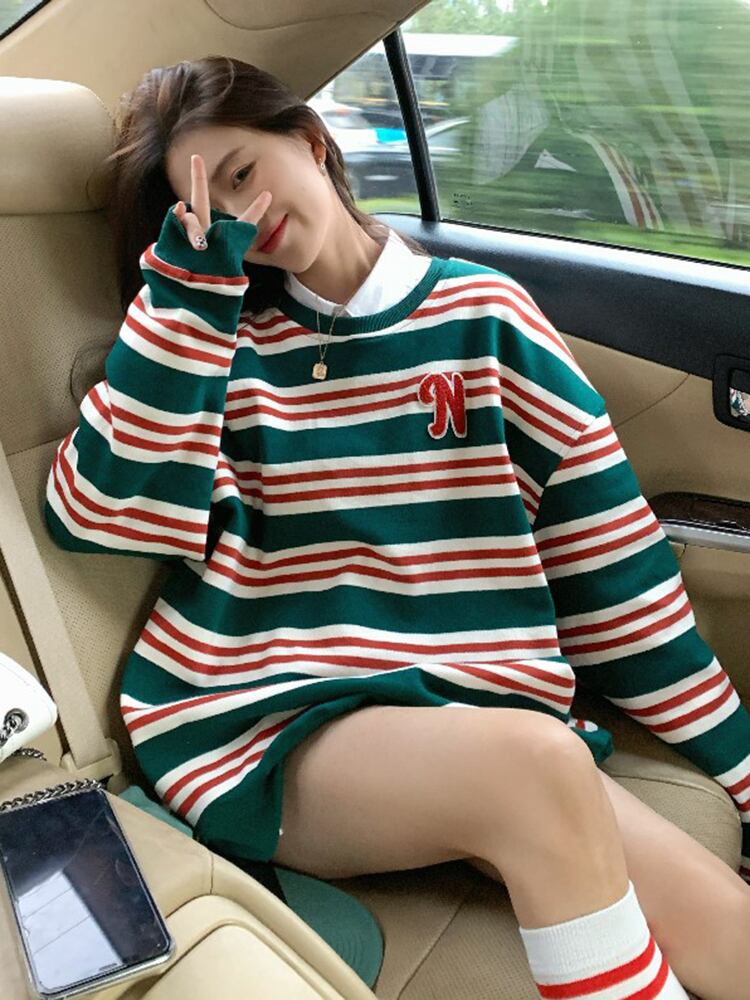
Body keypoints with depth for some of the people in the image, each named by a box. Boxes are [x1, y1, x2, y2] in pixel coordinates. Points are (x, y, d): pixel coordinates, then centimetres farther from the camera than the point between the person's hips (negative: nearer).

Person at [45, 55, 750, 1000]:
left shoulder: (482, 315, 8)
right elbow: (96, 516, -5)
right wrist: (189, 284, -8)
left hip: (478, 714, 2)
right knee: (536, 762, -29)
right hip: (261, 722, -1)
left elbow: (607, 552, 6)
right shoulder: (223, 338, 9)